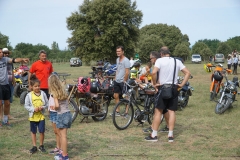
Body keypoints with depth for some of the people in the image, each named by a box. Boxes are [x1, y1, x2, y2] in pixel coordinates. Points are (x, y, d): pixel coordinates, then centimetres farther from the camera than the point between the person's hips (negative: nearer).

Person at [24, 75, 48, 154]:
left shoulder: (43, 93, -5)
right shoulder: (29, 95, -8)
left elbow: (47, 103, 1)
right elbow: (26, 106, -5)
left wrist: (42, 107, -17)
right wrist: (33, 109, -18)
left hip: (41, 116, 0)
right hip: (33, 116, 0)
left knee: (42, 131, 3)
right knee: (33, 132, 11)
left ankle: (41, 145, 21)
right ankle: (34, 146, 24)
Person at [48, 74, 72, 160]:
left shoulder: (54, 93, -10)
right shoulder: (63, 90, 10)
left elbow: (57, 105, -19)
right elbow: (66, 102, 11)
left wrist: (54, 107, 2)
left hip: (62, 115, -7)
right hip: (68, 113, 7)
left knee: (63, 136, -1)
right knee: (61, 134, 19)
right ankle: (62, 151, 28)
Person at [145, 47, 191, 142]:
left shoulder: (160, 60, -6)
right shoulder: (177, 61, 8)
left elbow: (154, 72, -22)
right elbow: (188, 73, 4)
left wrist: (155, 84, -10)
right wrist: (182, 84, 4)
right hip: (174, 88, 4)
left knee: (158, 111, 2)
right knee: (172, 111, 7)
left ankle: (154, 135, 5)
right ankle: (170, 135, 8)